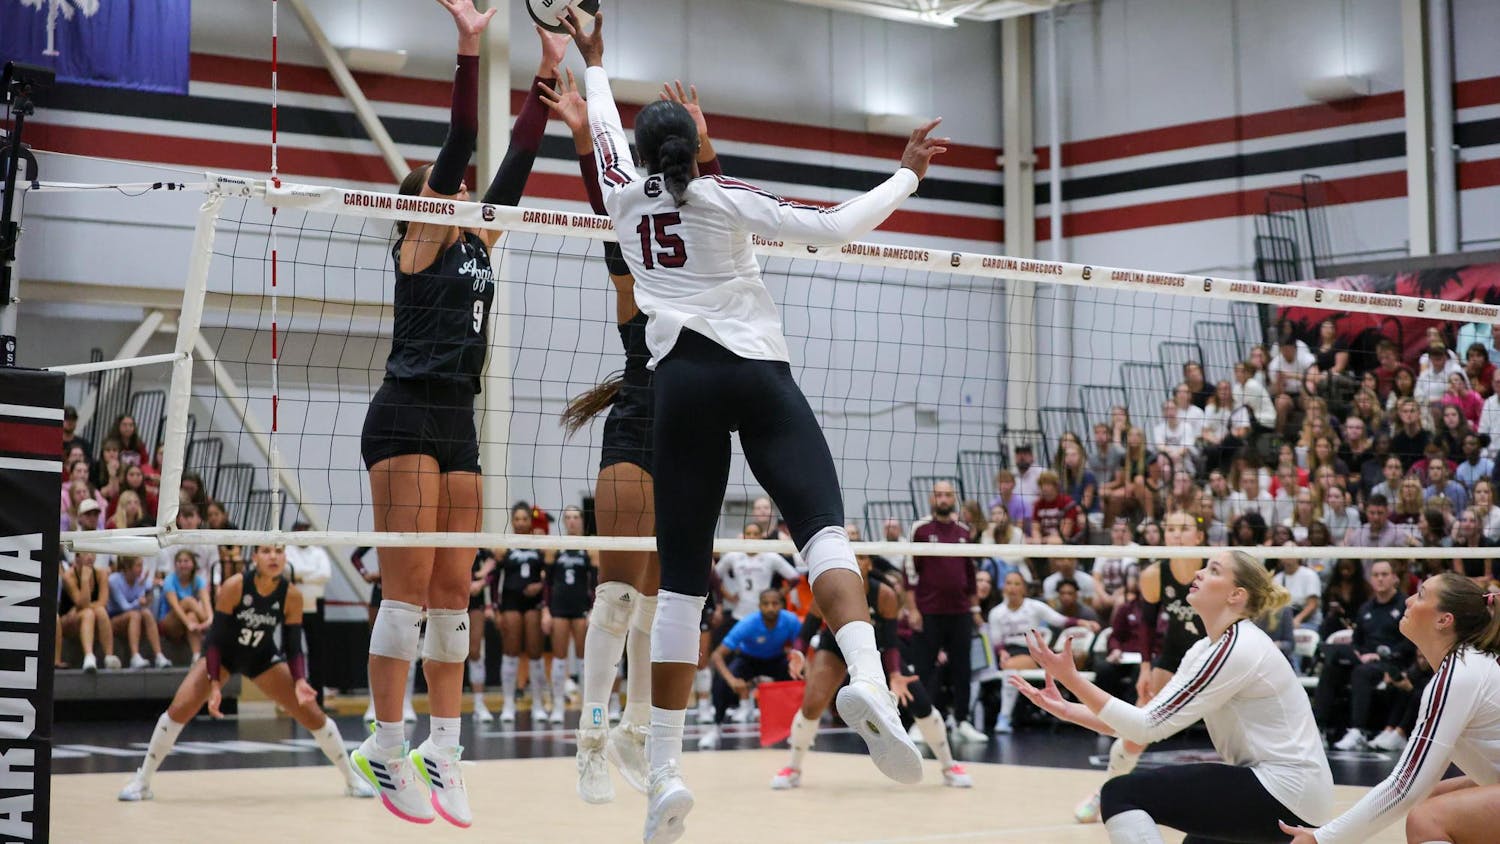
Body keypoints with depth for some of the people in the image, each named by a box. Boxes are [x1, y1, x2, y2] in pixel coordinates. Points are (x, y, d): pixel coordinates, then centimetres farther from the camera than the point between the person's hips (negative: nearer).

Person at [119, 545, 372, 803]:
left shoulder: (292, 596, -20)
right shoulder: (233, 587, -27)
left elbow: (293, 647, -12)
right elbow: (215, 638, -22)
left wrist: (299, 682, -29)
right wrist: (214, 685, -28)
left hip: (263, 658, 2)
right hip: (223, 654, -2)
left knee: (312, 713, -7)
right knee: (179, 709, -19)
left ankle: (354, 777, 12)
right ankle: (141, 781, -2)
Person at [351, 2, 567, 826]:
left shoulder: (477, 244, 18)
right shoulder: (417, 244, 1)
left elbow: (516, 159, 18)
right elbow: (458, 145, -9)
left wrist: (548, 73, 16)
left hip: (458, 424, 7)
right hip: (405, 418, -7)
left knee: (453, 592, 4)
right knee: (409, 587, -10)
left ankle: (445, 755, 7)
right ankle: (385, 751, -5)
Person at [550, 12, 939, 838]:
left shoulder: (625, 197, 14)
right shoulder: (725, 198, 5)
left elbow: (604, 128, 34)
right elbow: (833, 227, -2)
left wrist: (594, 62, 51)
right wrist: (907, 175, 10)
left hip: (681, 382, 3)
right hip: (756, 370, -2)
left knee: (680, 579, 2)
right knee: (823, 527, -16)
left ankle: (664, 771, -4)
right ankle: (868, 681, -45)